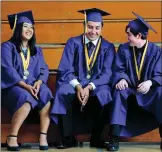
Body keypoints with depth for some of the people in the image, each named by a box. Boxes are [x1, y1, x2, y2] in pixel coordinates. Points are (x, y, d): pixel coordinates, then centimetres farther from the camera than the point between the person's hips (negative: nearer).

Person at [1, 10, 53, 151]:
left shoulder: (37, 50, 20)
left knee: (47, 95, -29)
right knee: (26, 99, -37)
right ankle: (12, 138, -27)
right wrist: (25, 86, -22)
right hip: (13, 86, -4)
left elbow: (44, 70, 9)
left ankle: (43, 136, -29)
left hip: (34, 85, 4)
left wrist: (38, 83, -14)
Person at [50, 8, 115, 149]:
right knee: (63, 92, -33)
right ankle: (68, 137, -22)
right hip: (74, 82, 0)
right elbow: (65, 69, -5)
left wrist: (89, 87, -23)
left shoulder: (108, 47, 2)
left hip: (97, 85, 0)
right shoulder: (73, 43, 2)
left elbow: (107, 74, -6)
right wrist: (78, 86, -24)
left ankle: (96, 137, -16)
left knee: (104, 94, -34)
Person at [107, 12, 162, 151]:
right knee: (119, 91, -33)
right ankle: (114, 137, -35)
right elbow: (119, 69, -2)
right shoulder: (124, 49, 1)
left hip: (150, 92, -1)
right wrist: (122, 79, -26)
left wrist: (150, 82, -31)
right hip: (130, 90, 2)